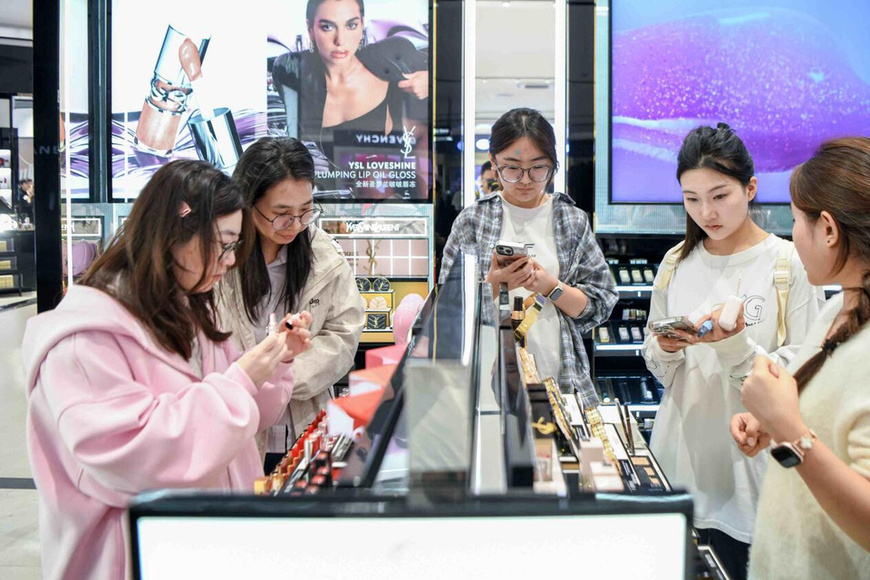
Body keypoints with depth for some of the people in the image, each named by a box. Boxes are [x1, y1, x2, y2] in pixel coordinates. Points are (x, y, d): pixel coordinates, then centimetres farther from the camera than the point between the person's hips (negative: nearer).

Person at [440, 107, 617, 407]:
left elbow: (599, 305, 3)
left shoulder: (572, 220, 4)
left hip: (559, 377, 1)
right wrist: (492, 286, -18)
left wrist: (551, 287, -14)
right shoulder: (472, 220, 1)